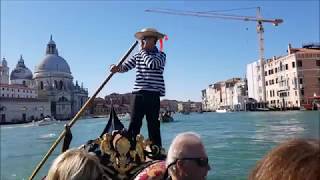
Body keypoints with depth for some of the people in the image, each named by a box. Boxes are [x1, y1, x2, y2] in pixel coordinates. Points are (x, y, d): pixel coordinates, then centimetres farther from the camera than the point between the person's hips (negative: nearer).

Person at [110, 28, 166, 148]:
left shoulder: (161, 55, 1)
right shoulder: (138, 56, 15)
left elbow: (152, 64, -20)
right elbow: (126, 66, 6)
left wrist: (143, 50, -5)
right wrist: (118, 68, -16)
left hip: (153, 95, -4)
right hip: (138, 94, 4)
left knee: (153, 125, 2)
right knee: (134, 124, 2)